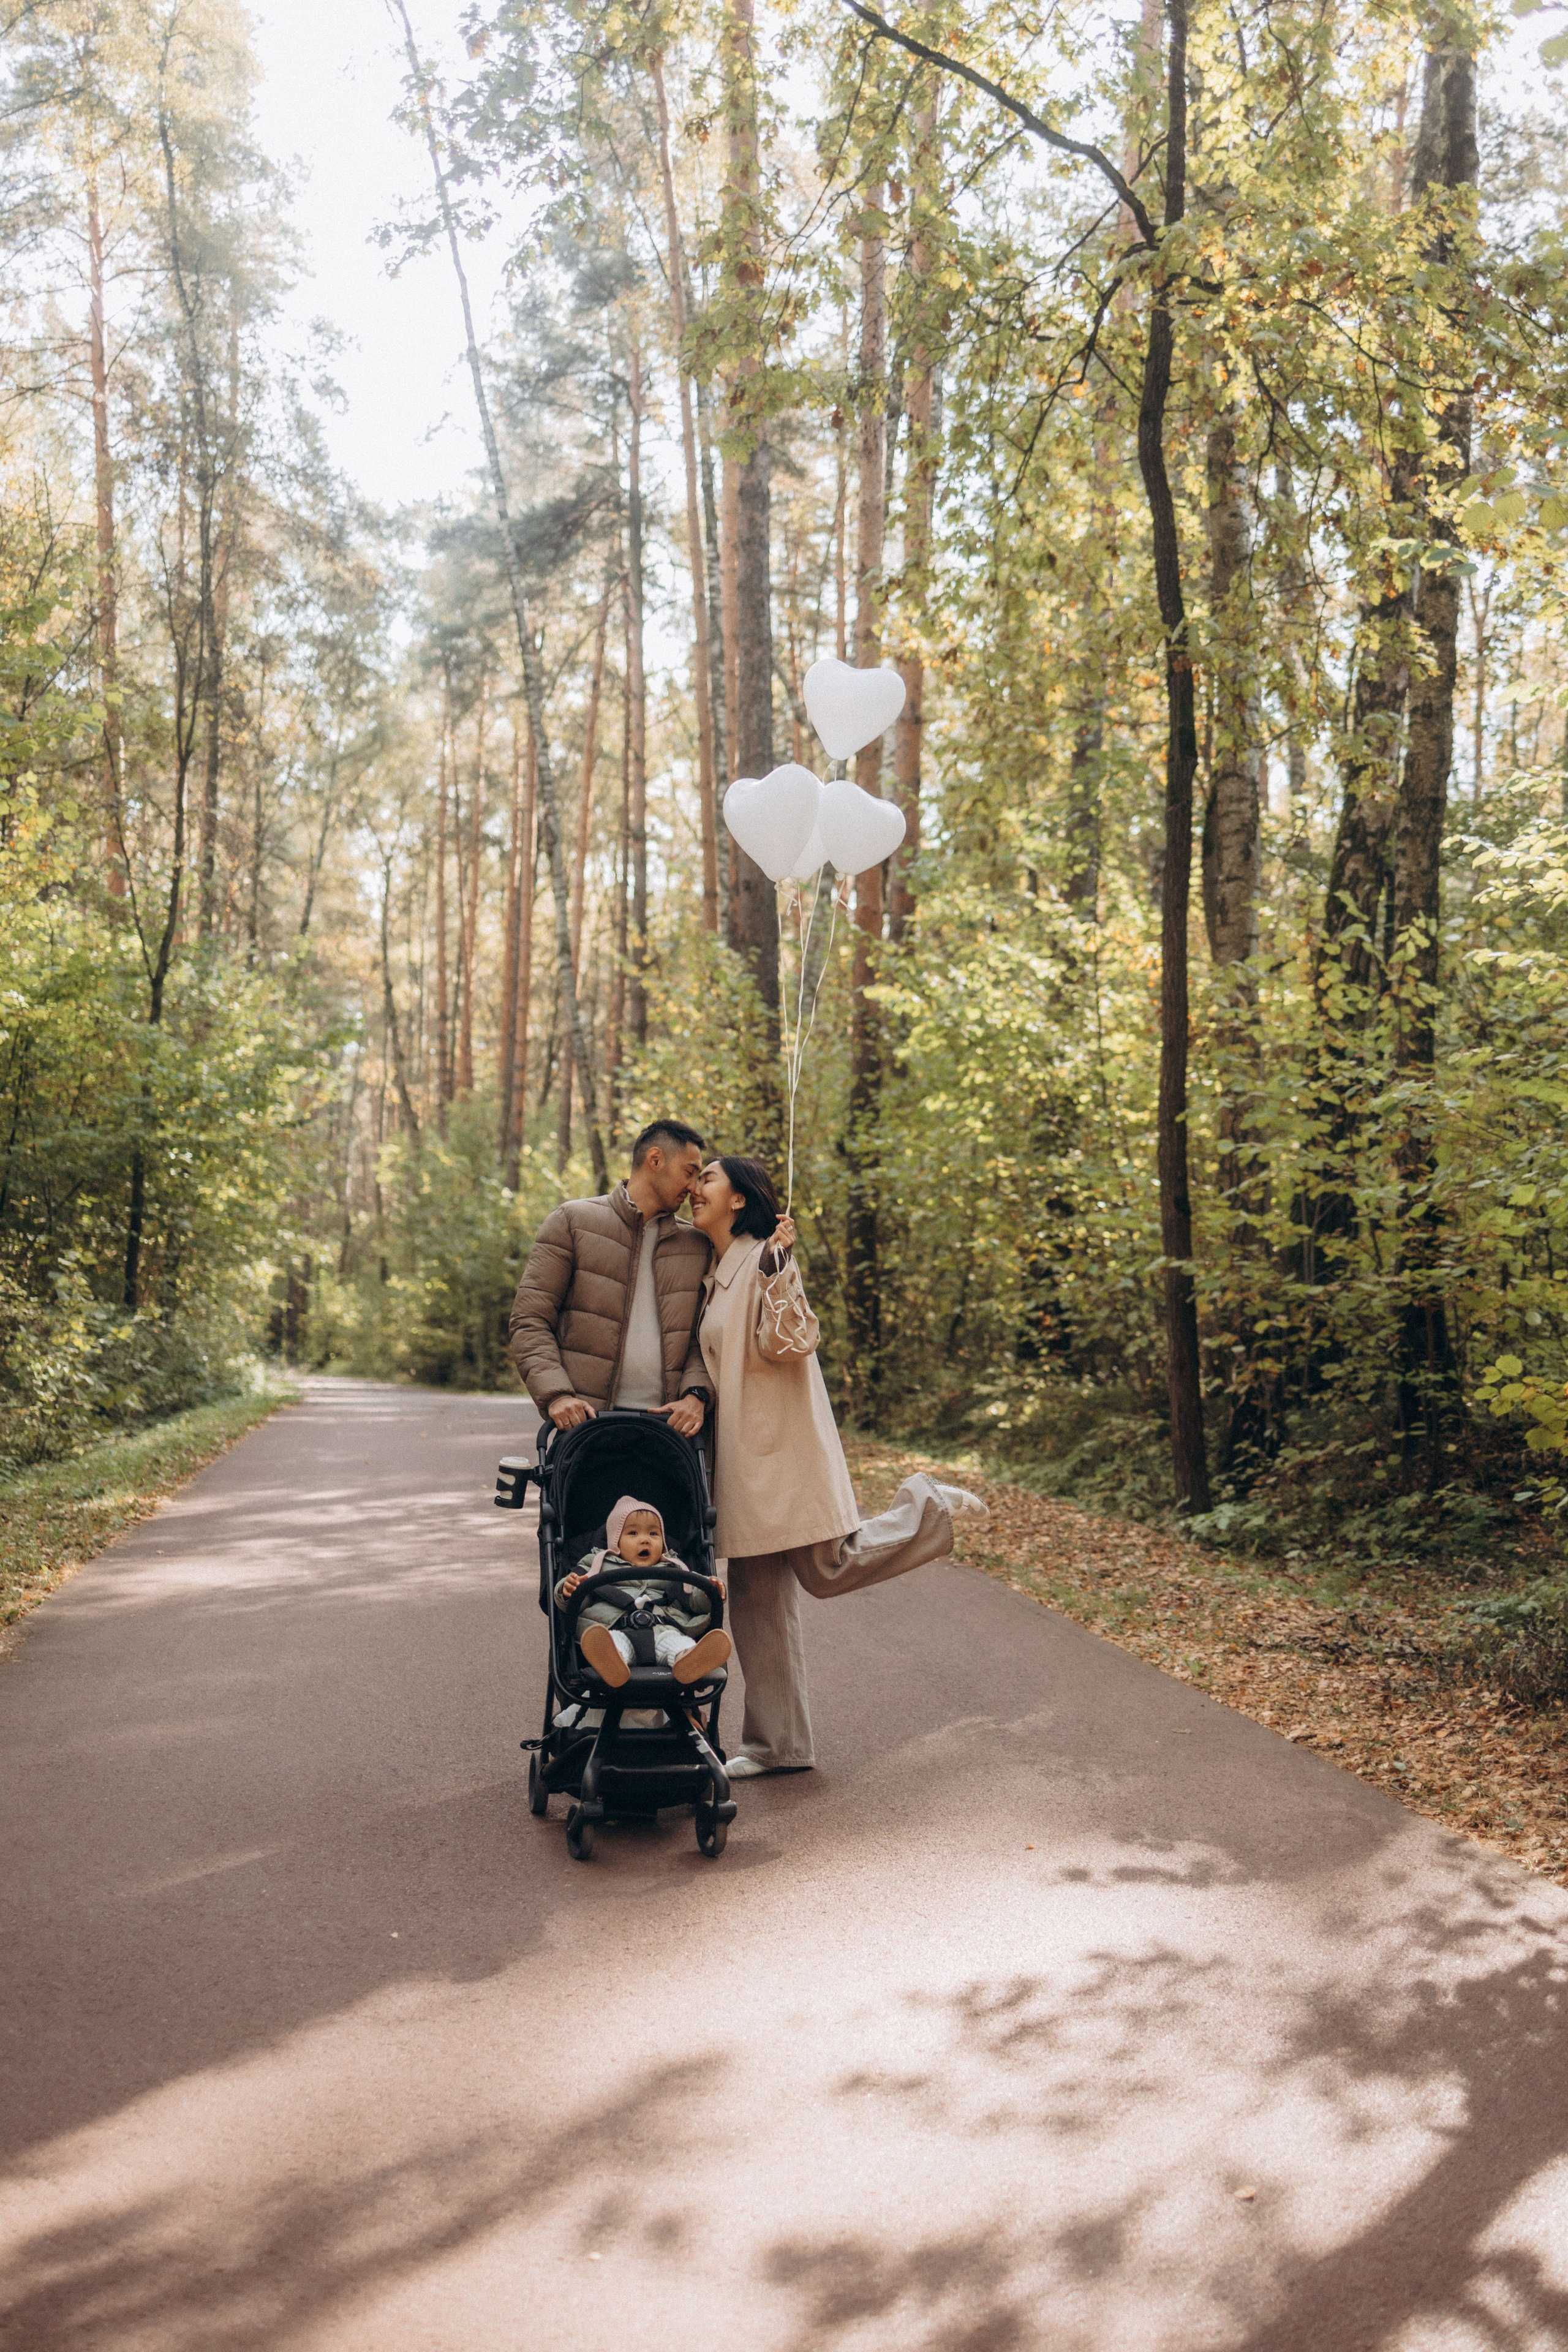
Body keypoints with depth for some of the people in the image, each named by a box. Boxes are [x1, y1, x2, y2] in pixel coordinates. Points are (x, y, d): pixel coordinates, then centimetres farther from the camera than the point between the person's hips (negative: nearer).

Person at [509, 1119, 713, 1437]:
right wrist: (556, 1394, -13)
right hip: (584, 1421, -3)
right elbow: (529, 1322, 2)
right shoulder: (573, 1220, 7)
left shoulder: (696, 1245, 18)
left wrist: (696, 1395, -6)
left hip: (666, 1424, 3)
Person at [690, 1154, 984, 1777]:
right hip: (744, 1457, 8)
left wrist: (778, 1268, -28)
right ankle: (776, 1743, 13)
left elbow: (790, 1344, -21)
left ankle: (927, 1509, 16)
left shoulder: (765, 1259, -11)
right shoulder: (713, 1275, 15)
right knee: (755, 1597, 7)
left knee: (827, 1571, -5)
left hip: (784, 1450, -8)